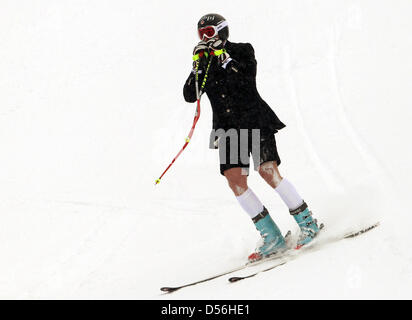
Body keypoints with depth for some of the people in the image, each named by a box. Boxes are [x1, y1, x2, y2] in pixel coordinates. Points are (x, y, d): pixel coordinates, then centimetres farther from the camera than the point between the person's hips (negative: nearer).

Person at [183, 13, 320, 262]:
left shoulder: (242, 51, 0)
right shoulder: (203, 63, 11)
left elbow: (245, 80, -16)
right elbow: (190, 96, -1)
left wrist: (224, 58, -21)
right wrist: (198, 68, -13)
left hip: (255, 120, -4)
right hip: (227, 128, 4)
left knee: (268, 172, -18)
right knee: (235, 180, -11)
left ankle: (307, 222, -4)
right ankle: (272, 237, -5)